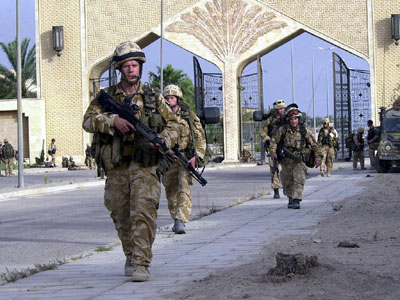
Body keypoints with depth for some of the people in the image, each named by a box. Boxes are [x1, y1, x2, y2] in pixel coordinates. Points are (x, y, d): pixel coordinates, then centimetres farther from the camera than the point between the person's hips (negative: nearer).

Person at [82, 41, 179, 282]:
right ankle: (131, 256, 31)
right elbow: (89, 121, -5)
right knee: (121, 215, 10)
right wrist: (113, 120, -21)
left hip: (145, 165, -2)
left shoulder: (154, 97, 8)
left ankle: (141, 264, -16)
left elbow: (173, 124, 13)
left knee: (143, 213, -15)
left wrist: (163, 140, -8)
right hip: (116, 167, 2)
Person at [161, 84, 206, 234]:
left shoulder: (189, 116, 0)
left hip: (186, 159, -4)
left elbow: (200, 138, 0)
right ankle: (176, 219, 24)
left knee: (183, 189, -17)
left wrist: (196, 156, -11)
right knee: (171, 192, 10)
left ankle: (181, 221, -25)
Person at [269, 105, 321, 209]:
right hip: (286, 161, 2)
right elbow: (274, 140, 1)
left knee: (299, 180, -18)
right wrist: (273, 152, -14)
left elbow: (314, 144, 1)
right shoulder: (282, 129, -8)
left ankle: (296, 201, -20)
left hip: (299, 160, -2)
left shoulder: (304, 130, -8)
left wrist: (318, 157, 0)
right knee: (287, 182, 12)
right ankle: (290, 198, 34)